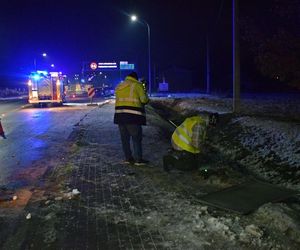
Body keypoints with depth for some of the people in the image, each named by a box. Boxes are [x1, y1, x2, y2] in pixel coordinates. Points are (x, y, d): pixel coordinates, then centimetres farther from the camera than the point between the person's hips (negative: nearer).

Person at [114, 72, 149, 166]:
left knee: (124, 138, 12)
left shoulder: (119, 87, 18)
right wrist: (146, 97, 13)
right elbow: (144, 99, -8)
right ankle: (138, 159, 4)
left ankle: (128, 158, 18)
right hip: (133, 116, -6)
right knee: (136, 138, 2)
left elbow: (119, 100, 16)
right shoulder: (137, 85, -2)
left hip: (119, 115, 6)